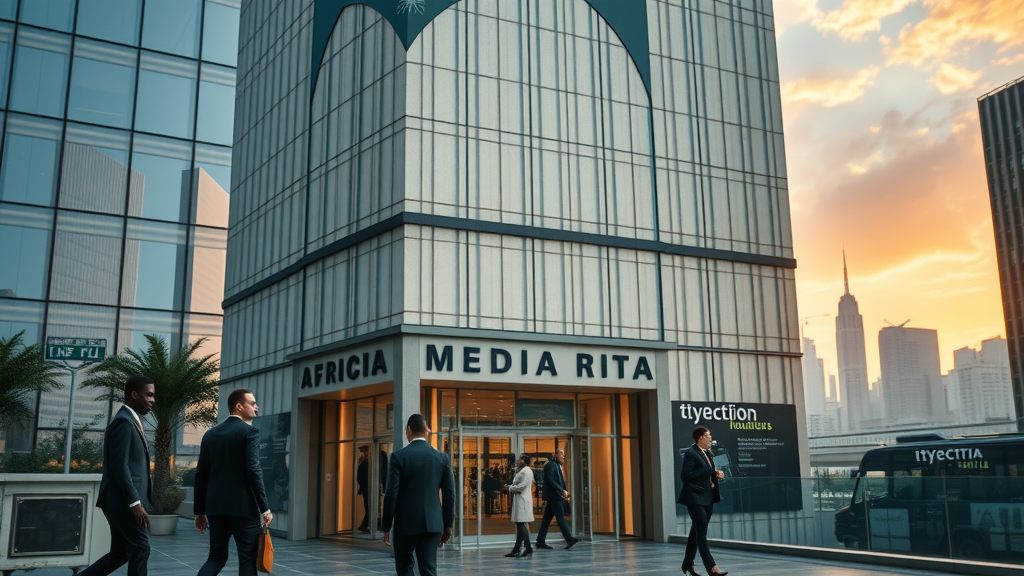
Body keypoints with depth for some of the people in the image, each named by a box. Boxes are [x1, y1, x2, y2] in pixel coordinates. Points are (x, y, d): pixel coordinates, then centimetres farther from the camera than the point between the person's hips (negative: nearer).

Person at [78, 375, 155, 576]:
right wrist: (135, 502, -24)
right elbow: (119, 466, -21)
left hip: (124, 500, 10)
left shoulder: (130, 422, 19)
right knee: (140, 549, -5)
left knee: (120, 553, 12)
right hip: (122, 500, -10)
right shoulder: (123, 421, -13)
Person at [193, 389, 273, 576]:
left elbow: (201, 474, 11)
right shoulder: (249, 432, -8)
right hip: (244, 507, -6)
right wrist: (265, 508, -11)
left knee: (217, 557, 15)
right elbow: (253, 470, -16)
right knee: (247, 559, 4)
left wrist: (199, 510, 17)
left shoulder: (210, 433, 11)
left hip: (215, 507, 6)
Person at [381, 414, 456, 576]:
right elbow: (449, 494, 4)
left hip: (405, 523, -2)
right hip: (433, 523, 2)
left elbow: (391, 493, -9)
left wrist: (386, 526, -1)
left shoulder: (398, 456, -7)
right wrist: (448, 525, 13)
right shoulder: (442, 458, 3)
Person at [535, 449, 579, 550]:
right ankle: (570, 540, -13)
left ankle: (540, 542, 9)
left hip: (555, 496, 10)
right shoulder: (551, 465, -9)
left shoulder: (557, 465, 20)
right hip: (553, 495, -10)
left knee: (547, 519, 8)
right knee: (560, 517, -10)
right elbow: (550, 480, -19)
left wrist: (564, 491, 6)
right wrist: (562, 490, -22)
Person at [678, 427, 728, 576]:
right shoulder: (691, 453, -13)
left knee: (697, 531, 14)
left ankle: (688, 564, 23)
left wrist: (716, 474, 4)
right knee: (702, 531, -10)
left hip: (707, 497, 9)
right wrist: (708, 472, -22)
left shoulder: (707, 452, 14)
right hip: (696, 497, -9)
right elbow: (684, 476, -19)